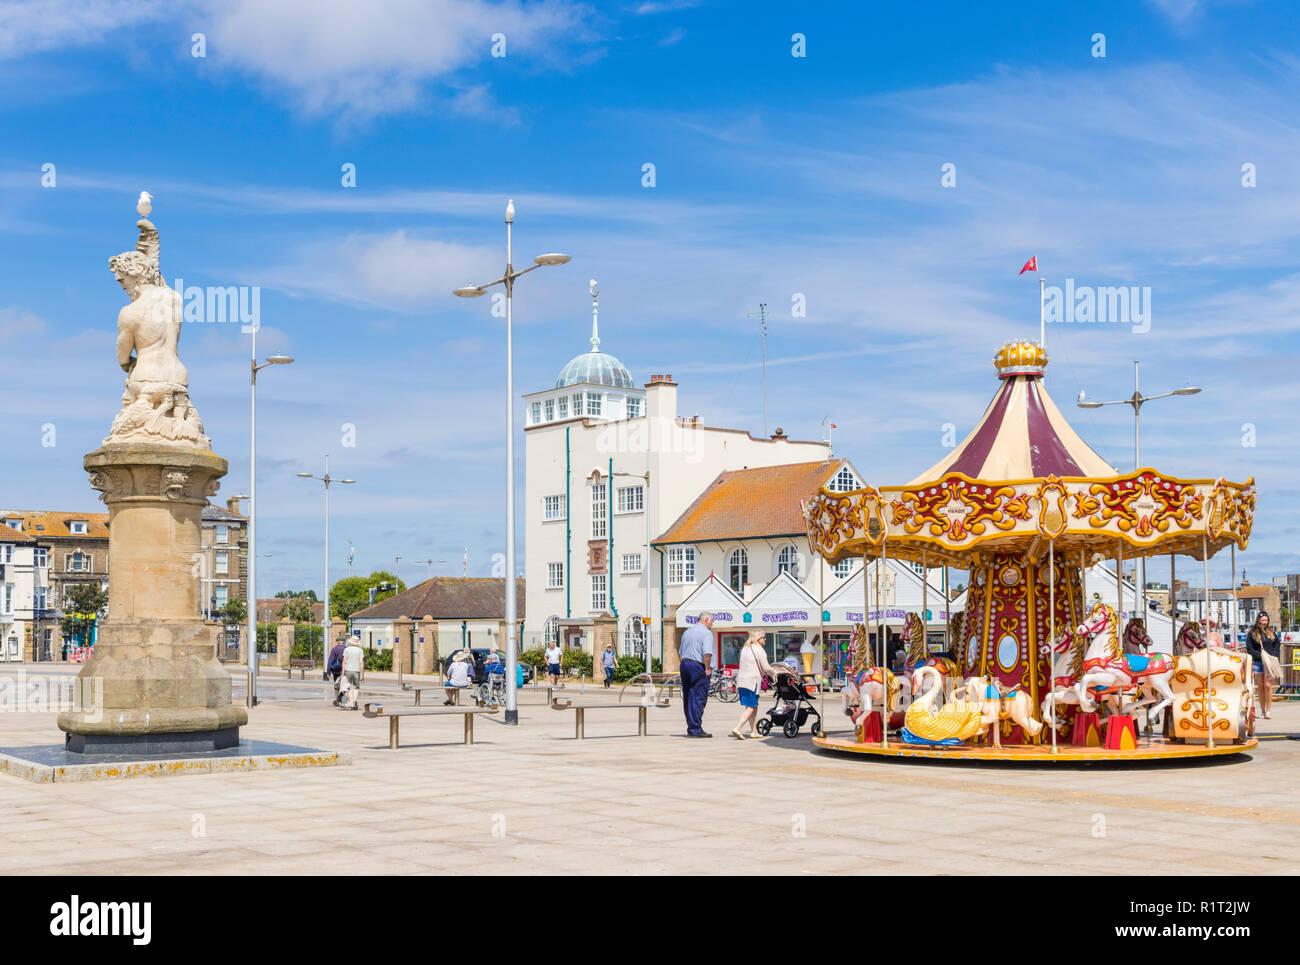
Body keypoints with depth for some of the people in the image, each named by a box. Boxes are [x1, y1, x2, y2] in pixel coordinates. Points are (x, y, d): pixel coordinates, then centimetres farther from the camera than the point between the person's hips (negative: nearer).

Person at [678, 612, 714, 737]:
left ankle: (690, 729, 16)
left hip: (684, 665, 8)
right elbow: (707, 653, -19)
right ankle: (696, 729, -9)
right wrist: (707, 668, -12)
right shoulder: (706, 633, -7)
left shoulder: (687, 631, 19)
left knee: (687, 698, 11)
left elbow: (680, 652, 23)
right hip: (698, 666, -8)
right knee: (699, 698, -6)